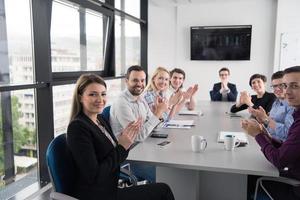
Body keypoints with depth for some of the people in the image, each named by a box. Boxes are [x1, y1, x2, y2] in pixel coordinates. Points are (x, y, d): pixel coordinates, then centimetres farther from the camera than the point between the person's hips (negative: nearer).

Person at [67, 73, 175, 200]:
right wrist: (122, 147, -18)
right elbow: (94, 177, -22)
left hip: (111, 187, 7)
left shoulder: (100, 119, 5)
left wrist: (125, 140, -10)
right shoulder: (77, 127, -20)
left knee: (163, 189, 5)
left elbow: (115, 159, 8)